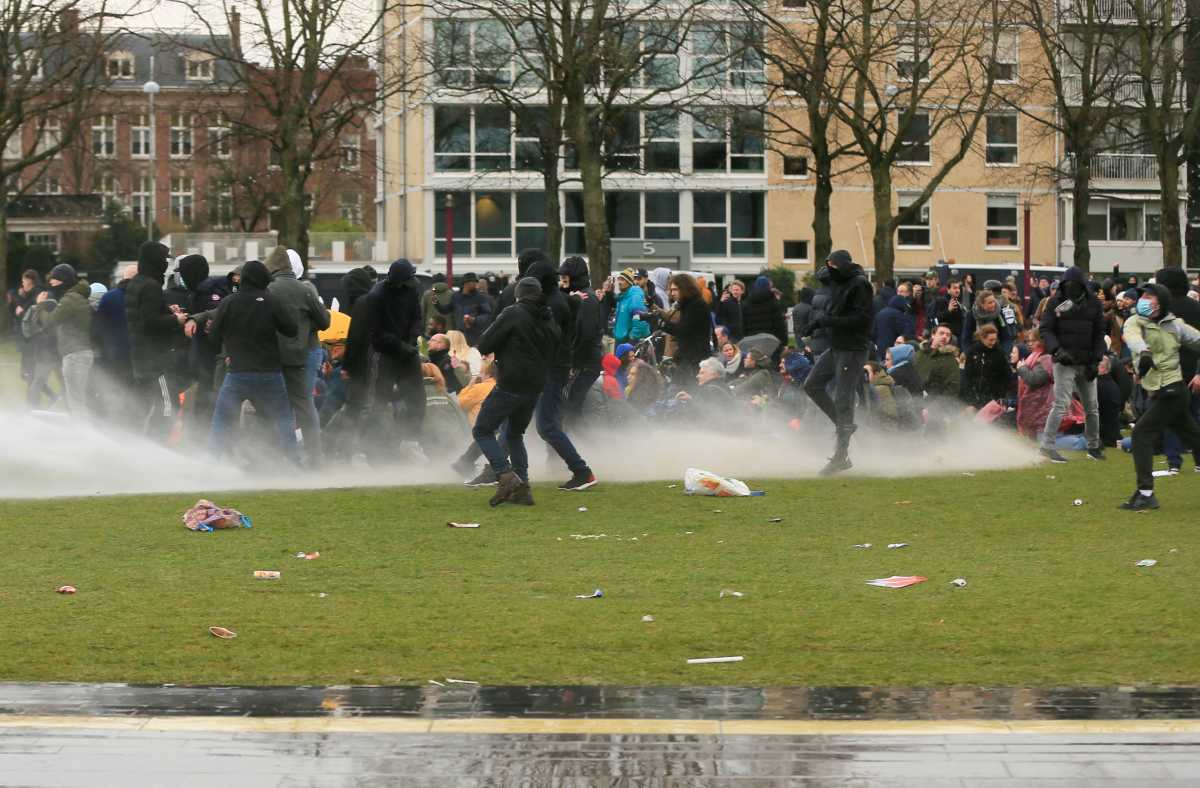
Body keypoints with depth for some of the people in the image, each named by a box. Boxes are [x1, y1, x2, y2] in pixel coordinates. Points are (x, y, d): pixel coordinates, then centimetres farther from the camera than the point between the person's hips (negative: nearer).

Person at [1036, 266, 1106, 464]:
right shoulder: (1056, 302, -4)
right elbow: (1045, 329, -6)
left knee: (1092, 407, 13)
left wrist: (1096, 360, -1)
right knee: (1062, 404, -14)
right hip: (1064, 362, -4)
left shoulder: (1093, 303, 4)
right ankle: (1047, 445, -13)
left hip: (1086, 363, 4)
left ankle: (1094, 446, 26)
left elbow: (1100, 332, 8)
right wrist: (1057, 349, -21)